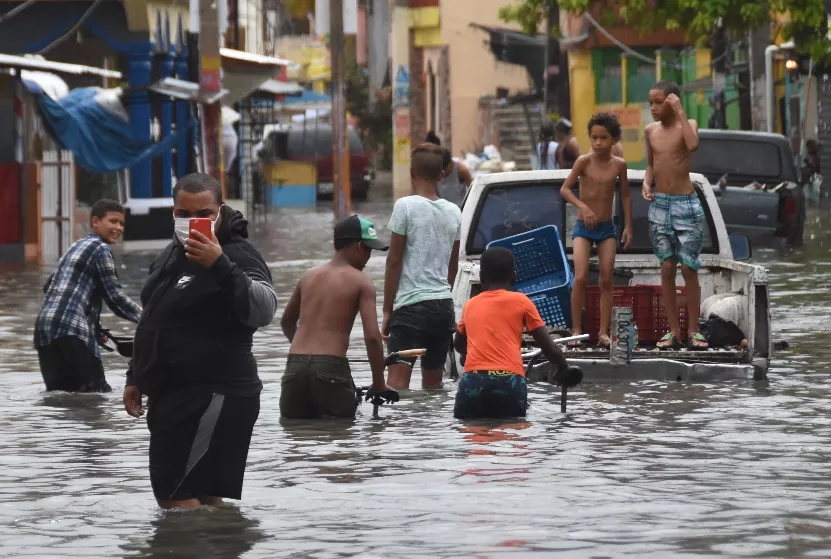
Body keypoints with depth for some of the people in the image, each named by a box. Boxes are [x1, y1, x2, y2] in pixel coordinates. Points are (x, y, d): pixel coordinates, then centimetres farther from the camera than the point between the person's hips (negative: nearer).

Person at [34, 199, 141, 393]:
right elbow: (114, 296, -6)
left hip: (44, 326, 9)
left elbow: (49, 287, 33)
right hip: (70, 330, -9)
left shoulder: (77, 246, 26)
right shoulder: (100, 249, -2)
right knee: (97, 393, -11)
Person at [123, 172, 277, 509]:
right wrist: (136, 378, 26)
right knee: (200, 500, 11)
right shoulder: (172, 254, 16)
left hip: (213, 396, -9)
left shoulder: (237, 256, -13)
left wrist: (220, 266, -39)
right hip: (172, 395, 9)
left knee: (177, 499, -16)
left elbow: (263, 311, -30)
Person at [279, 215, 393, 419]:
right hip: (331, 367, -5)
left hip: (295, 366, 5)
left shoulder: (309, 276, 17)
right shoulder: (360, 282, 1)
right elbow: (372, 336, -8)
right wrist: (379, 384, 2)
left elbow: (287, 322, 32)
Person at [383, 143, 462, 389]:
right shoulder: (453, 212, 10)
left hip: (411, 306, -6)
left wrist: (387, 309, -2)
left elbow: (394, 261, -7)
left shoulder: (406, 206, -7)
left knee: (397, 379, -14)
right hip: (444, 305, 6)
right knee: (433, 384, 14)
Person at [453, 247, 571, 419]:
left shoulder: (470, 305, 21)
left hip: (473, 380, 1)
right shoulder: (521, 301, 12)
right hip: (510, 382, -1)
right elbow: (549, 348, 12)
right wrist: (562, 367, 33)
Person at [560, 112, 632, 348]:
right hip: (583, 227, -3)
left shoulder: (619, 165, 0)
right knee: (580, 278, -14)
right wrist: (582, 206, -25)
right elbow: (565, 189, -10)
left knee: (606, 280, -1)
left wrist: (628, 227, 8)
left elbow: (625, 196, 11)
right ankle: (576, 331, -7)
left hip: (607, 229, 3)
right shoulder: (584, 161, -8)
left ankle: (603, 332, 3)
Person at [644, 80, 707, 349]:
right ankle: (673, 331, 7)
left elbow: (693, 145, -28)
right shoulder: (651, 130, 7)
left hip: (685, 205, -4)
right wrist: (647, 182, -1)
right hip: (659, 205, 4)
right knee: (667, 269, 3)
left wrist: (679, 112, -22)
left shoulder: (687, 124, -5)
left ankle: (693, 330, 3)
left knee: (688, 269, -3)